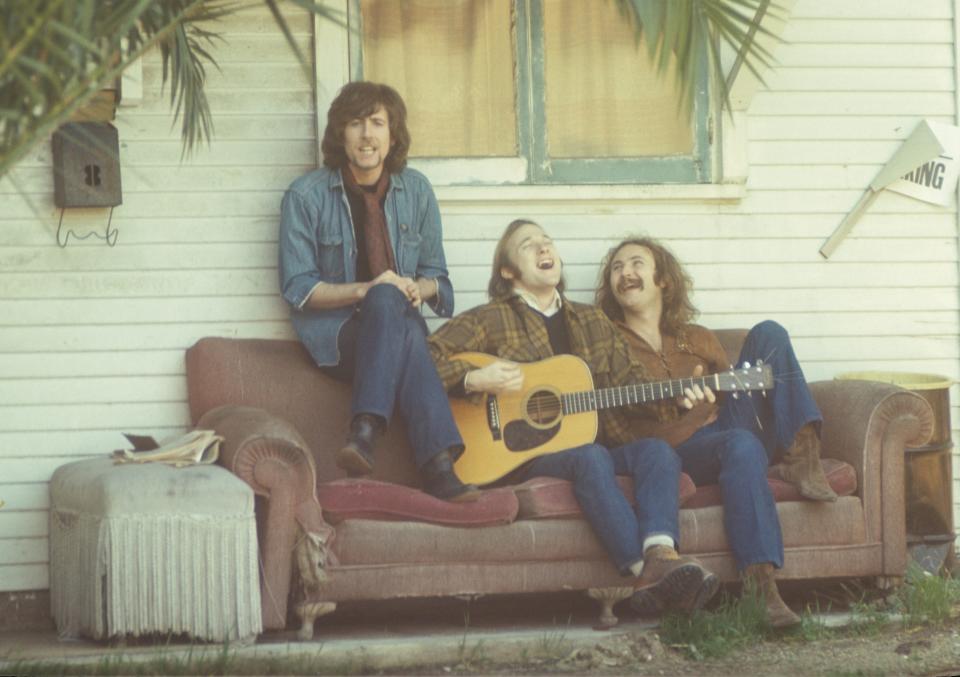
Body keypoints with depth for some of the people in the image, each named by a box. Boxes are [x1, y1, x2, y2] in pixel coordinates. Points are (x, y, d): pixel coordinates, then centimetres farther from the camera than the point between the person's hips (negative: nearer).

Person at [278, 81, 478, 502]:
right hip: (333, 335, -3)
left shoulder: (416, 190, 9)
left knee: (390, 299, -36)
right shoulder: (306, 196, -3)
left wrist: (417, 289, -11)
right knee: (388, 300, -36)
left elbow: (435, 276, 14)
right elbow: (297, 288, -5)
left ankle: (365, 434, -48)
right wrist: (366, 290, -18)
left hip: (394, 325, 3)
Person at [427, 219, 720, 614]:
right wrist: (475, 380, -18)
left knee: (658, 451, -25)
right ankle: (647, 568, -52)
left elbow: (628, 381, 19)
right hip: (526, 456, -5)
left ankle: (660, 552, -53)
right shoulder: (491, 320, 6)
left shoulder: (591, 323, 24)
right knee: (592, 458, -36)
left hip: (594, 445, 5)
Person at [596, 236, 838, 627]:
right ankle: (762, 591, -50)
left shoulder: (700, 340, 28)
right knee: (741, 445, -39)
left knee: (768, 334, -10)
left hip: (724, 428, 4)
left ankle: (800, 455, -27)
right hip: (674, 451, -4)